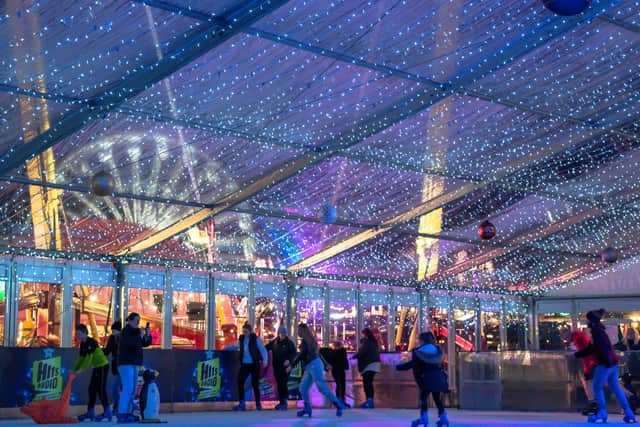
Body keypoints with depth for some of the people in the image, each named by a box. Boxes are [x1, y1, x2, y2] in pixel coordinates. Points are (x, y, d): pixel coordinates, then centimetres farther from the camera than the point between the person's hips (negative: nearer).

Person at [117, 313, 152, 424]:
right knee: (128, 388, -16)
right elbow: (130, 343, -23)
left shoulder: (135, 332, 15)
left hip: (134, 364, 9)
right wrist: (140, 335, -18)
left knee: (132, 390, 8)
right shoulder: (126, 331, -8)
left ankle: (127, 413, 11)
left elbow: (146, 343, 15)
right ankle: (122, 414, -18)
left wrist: (147, 335, -1)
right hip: (126, 363, -9)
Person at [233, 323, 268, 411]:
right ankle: (241, 404, 0)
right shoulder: (241, 339, 6)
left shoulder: (256, 339, -7)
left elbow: (263, 350, -6)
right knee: (240, 382, -6)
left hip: (254, 364, -4)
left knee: (255, 383, 0)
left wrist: (265, 361, -16)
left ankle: (258, 403, 15)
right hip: (244, 364, 4)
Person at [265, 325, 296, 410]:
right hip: (276, 367, 5)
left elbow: (293, 353, -7)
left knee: (283, 384, -10)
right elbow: (267, 348, 13)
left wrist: (289, 360, -21)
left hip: (285, 367, -5)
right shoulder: (274, 342, 8)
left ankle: (285, 402, -5)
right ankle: (281, 402, 18)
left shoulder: (289, 343, -4)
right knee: (279, 384, 9)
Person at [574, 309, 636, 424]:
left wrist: (607, 362, -29)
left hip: (605, 364, -9)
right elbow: (591, 349, 25)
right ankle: (629, 414, 9)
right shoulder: (598, 331, 19)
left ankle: (602, 413, 2)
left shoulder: (597, 331, -11)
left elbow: (603, 348, -23)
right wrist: (576, 355, 26)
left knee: (597, 387, 1)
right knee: (615, 388, 11)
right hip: (612, 364, 9)